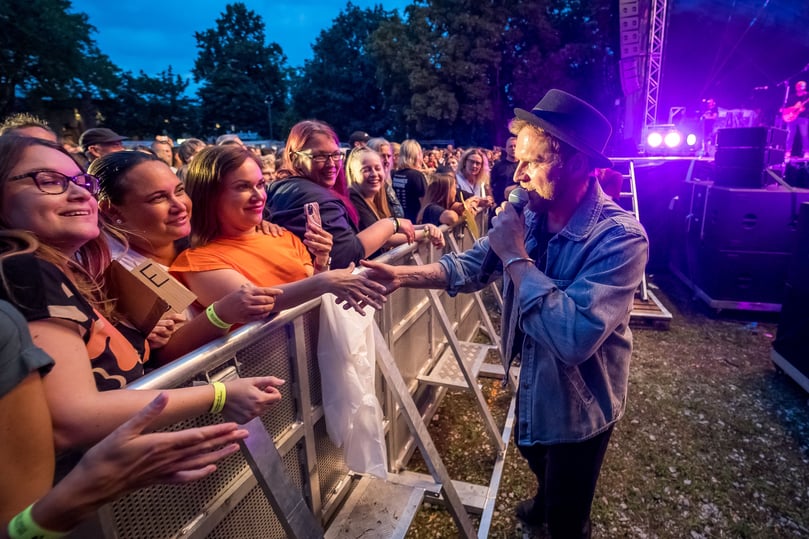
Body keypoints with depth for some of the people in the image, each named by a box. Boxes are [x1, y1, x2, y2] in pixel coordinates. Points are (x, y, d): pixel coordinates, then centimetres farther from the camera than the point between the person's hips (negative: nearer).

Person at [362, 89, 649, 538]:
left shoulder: (620, 237, -32)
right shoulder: (531, 214, -12)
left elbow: (574, 338, -41)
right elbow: (472, 265, -8)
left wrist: (515, 255, -35)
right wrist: (401, 274, -23)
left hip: (579, 404, -6)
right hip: (534, 387, 7)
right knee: (536, 461, 36)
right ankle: (545, 500, 67)